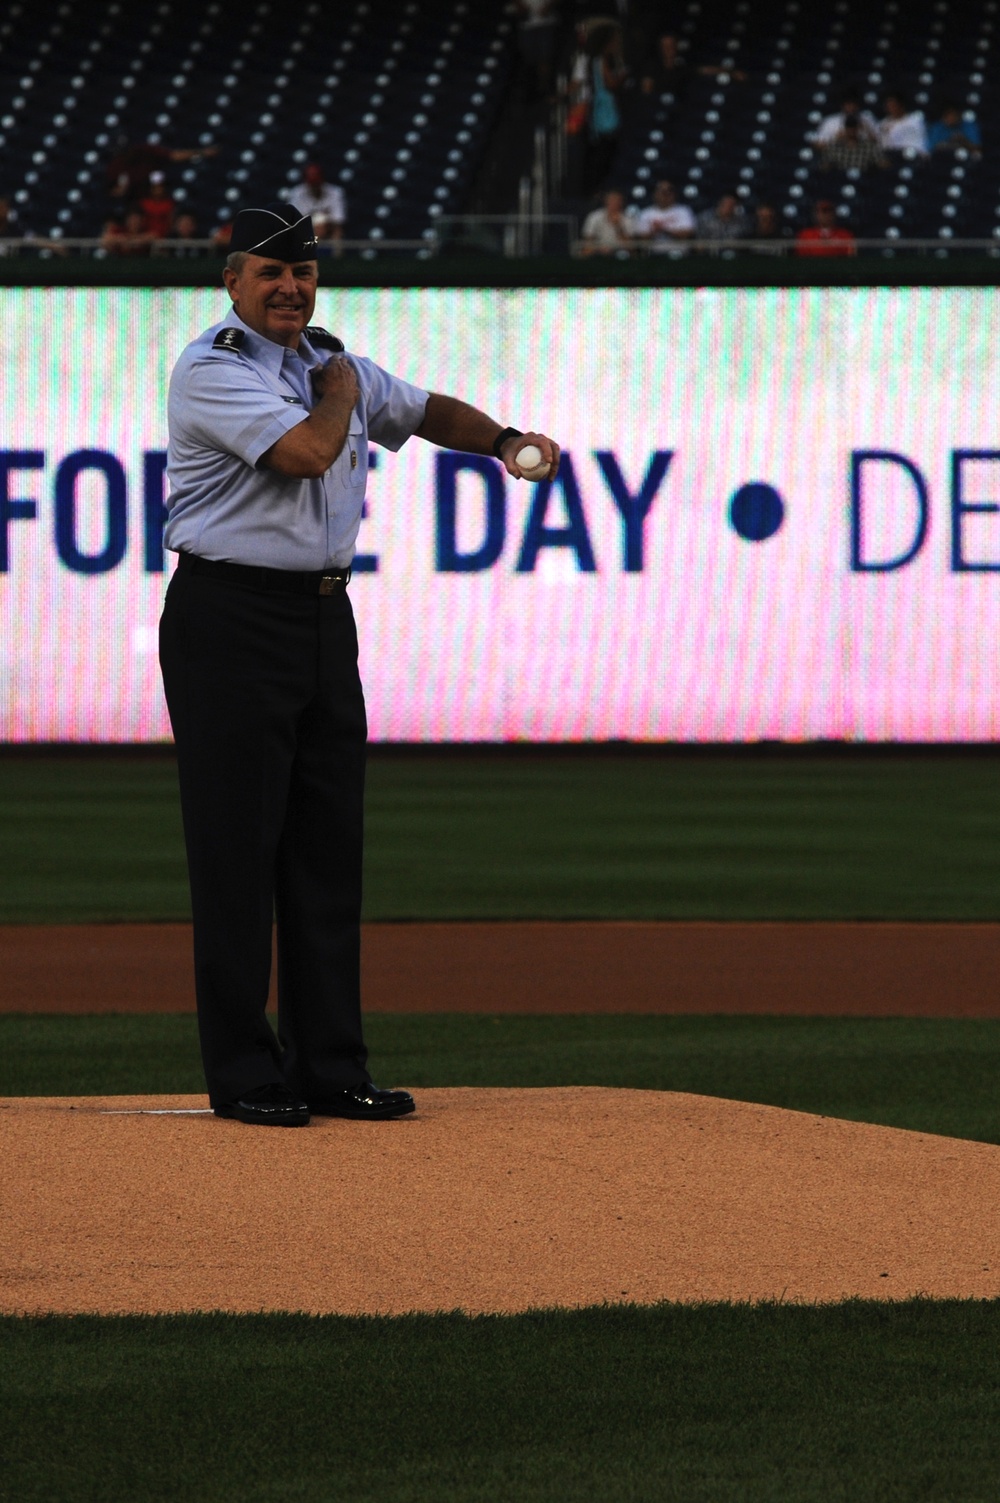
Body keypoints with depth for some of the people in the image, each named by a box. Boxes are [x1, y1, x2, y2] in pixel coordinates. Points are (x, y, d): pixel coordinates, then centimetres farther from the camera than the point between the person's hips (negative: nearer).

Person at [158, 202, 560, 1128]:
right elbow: (310, 449, -24)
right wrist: (338, 389, -3)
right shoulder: (212, 370, -11)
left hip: (325, 618, 8)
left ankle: (331, 1066, 12)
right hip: (232, 623, -8)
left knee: (329, 847, 8)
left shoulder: (334, 362, 15)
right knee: (237, 849, -6)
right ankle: (243, 1074, -3)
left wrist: (503, 441, 11)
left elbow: (423, 410, 29)